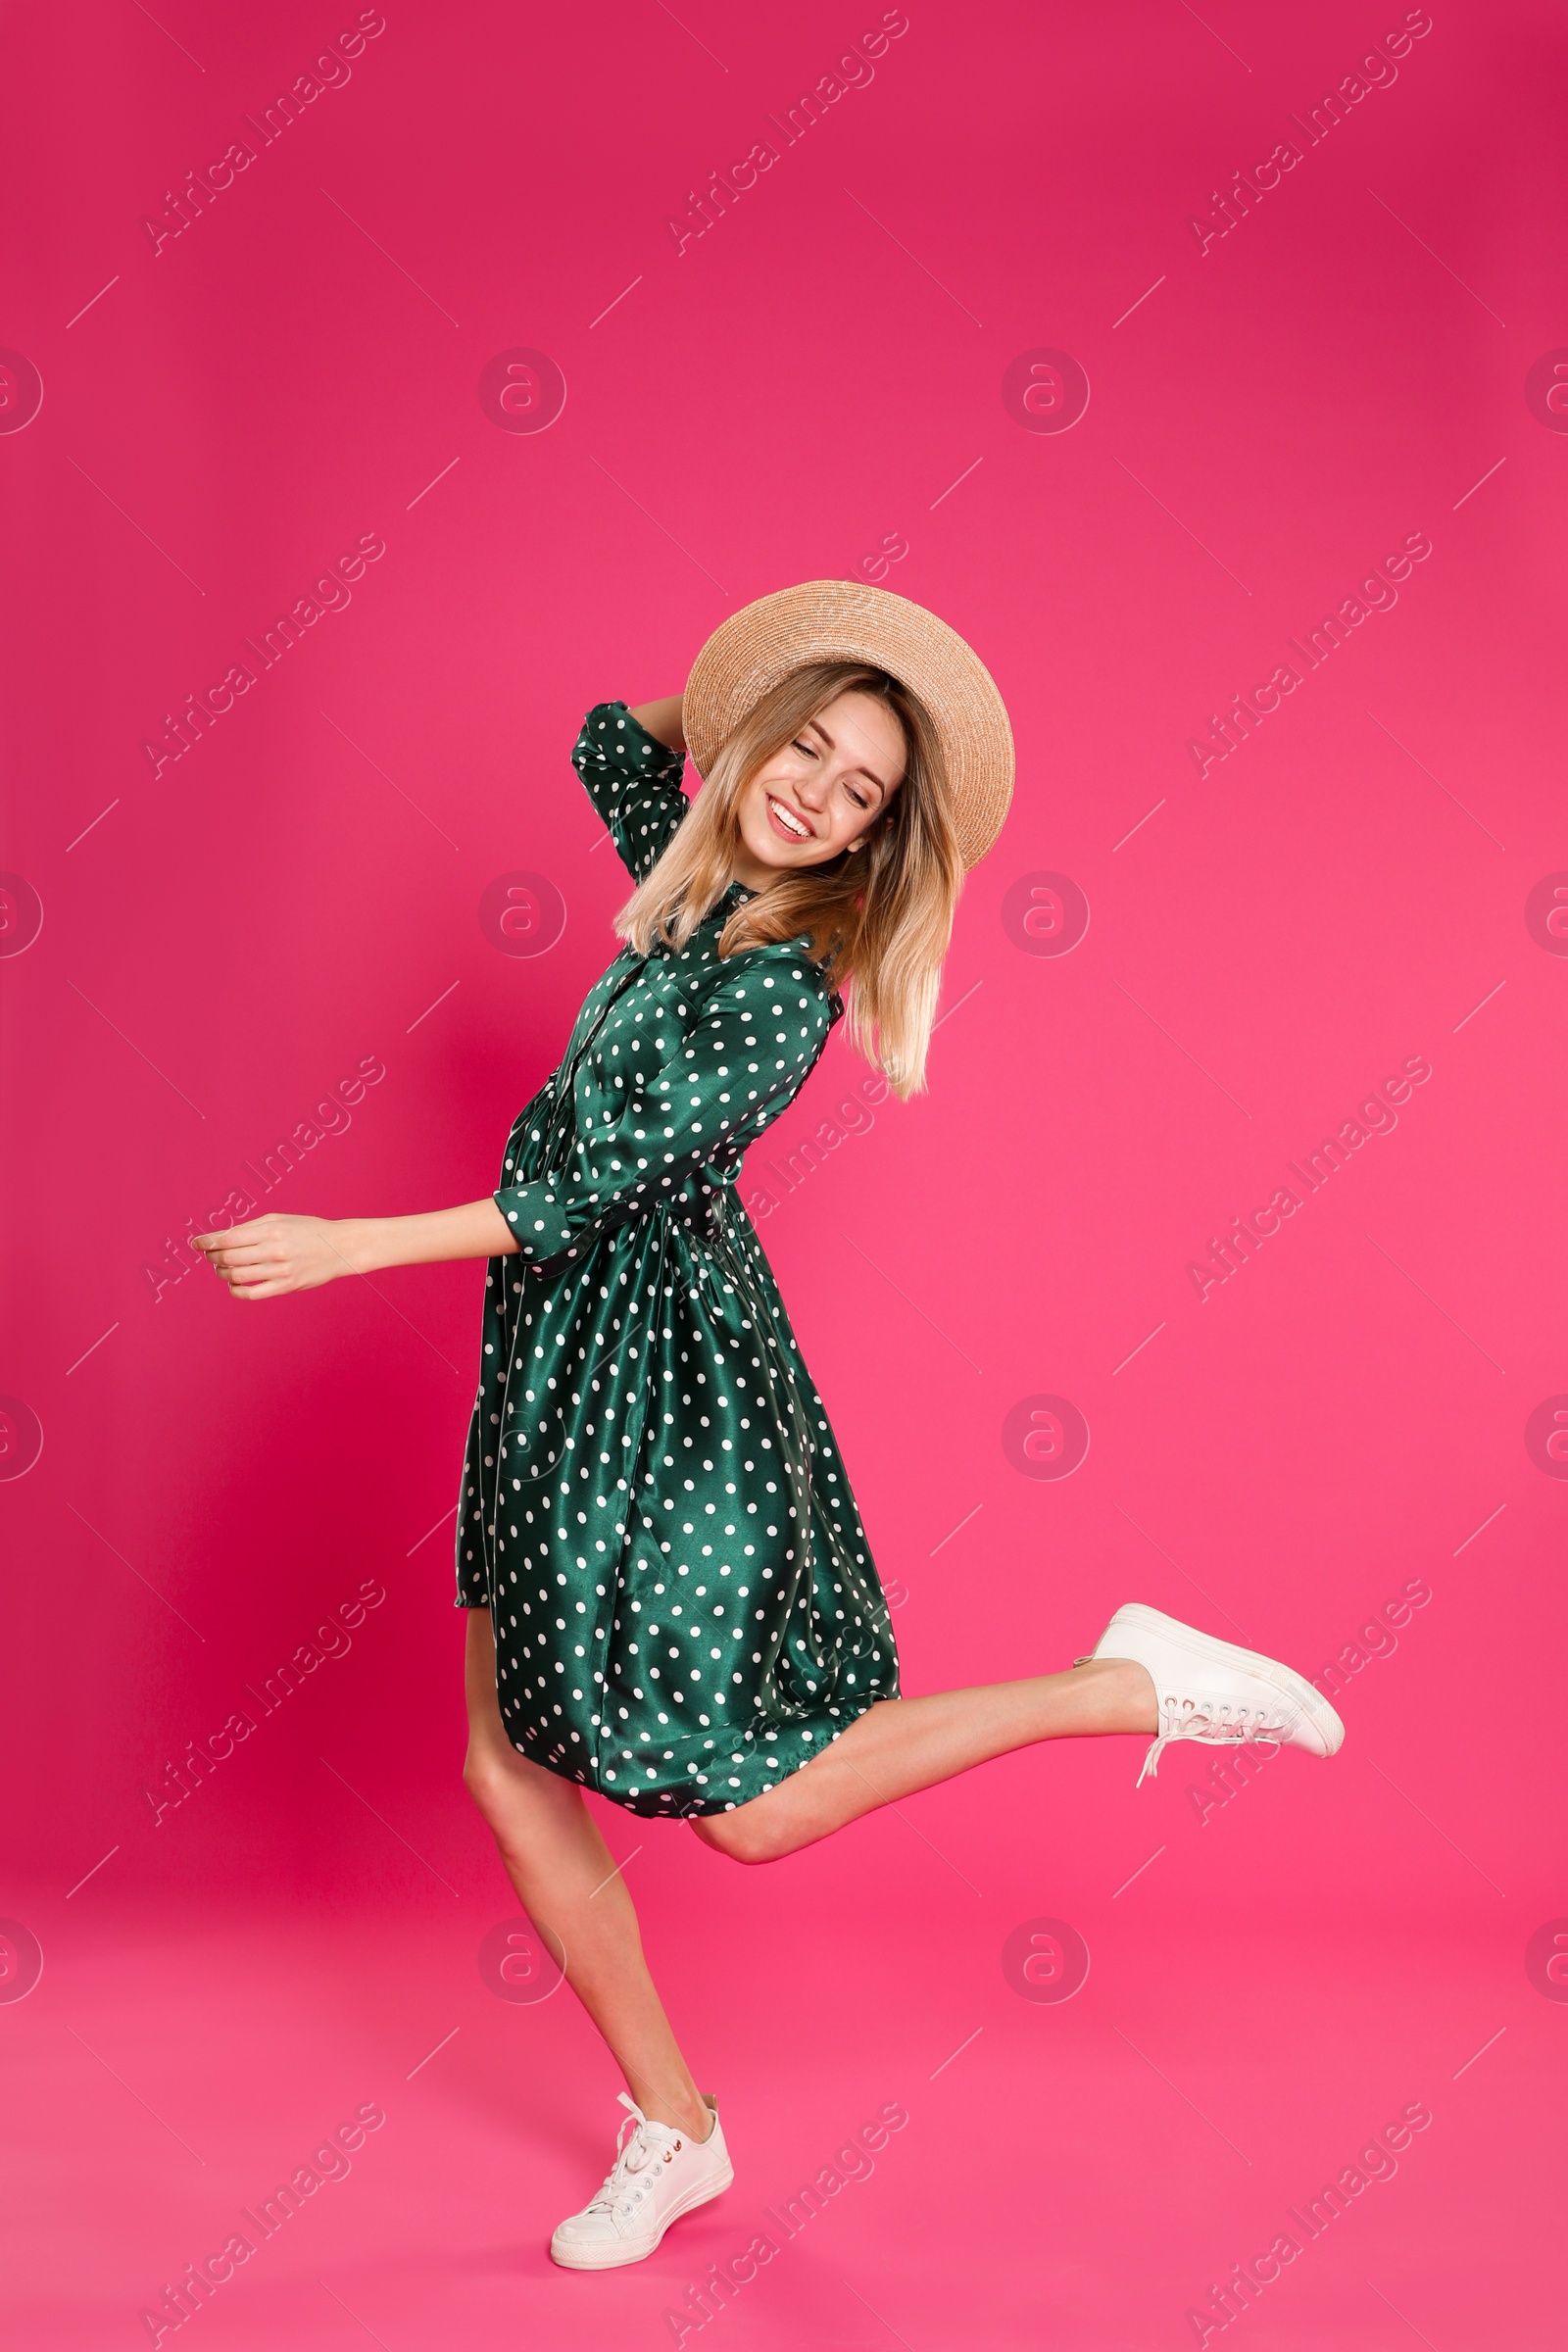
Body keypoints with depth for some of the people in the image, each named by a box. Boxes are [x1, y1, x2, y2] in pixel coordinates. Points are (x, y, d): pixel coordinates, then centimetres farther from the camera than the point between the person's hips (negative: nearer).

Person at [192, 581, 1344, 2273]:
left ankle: (1135, 1687, 4)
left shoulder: (782, 992, -15)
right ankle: (673, 2131, 21)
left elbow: (590, 1189, -20)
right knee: (510, 1763, 7)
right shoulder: (692, 888, 9)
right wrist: (743, 685, 19)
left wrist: (345, 1246, -19)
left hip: (669, 1387, -8)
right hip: (559, 1371, 8)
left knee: (753, 1807, -7)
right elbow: (616, 738, 30)